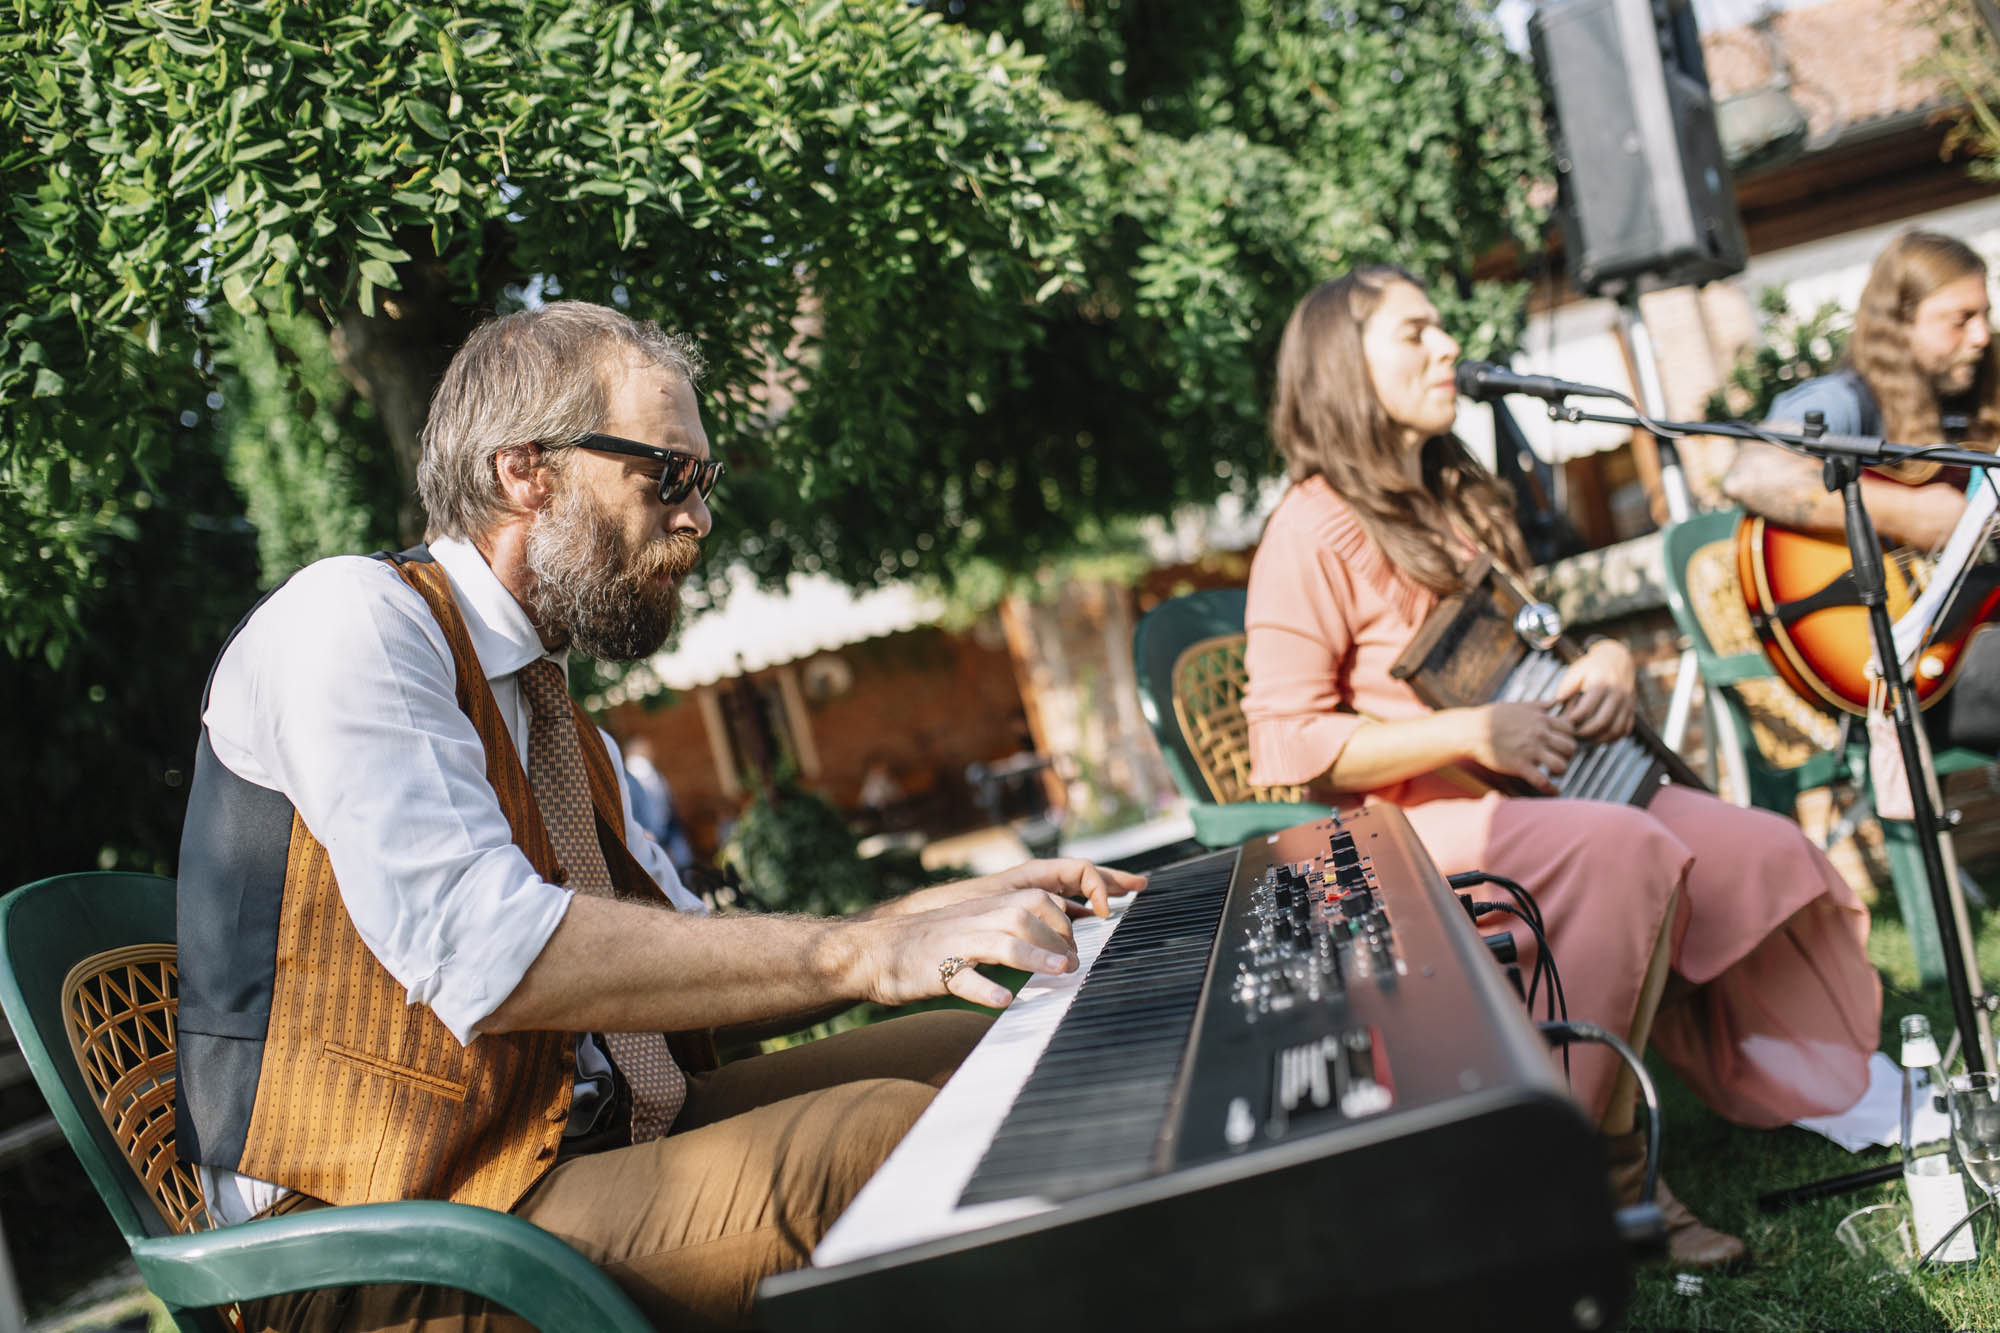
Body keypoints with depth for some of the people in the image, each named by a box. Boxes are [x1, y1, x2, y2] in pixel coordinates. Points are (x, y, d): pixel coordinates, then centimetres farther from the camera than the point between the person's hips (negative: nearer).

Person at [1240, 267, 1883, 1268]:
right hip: (1402, 821, -8)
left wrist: (1605, 662, 2)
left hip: (1525, 787, 8)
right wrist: (1471, 734, -23)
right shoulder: (1313, 531, -10)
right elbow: (1289, 746, -16)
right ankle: (1593, 1168, -25)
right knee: (1619, 847, -34)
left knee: (1757, 854, -13)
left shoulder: (1460, 499, 17)